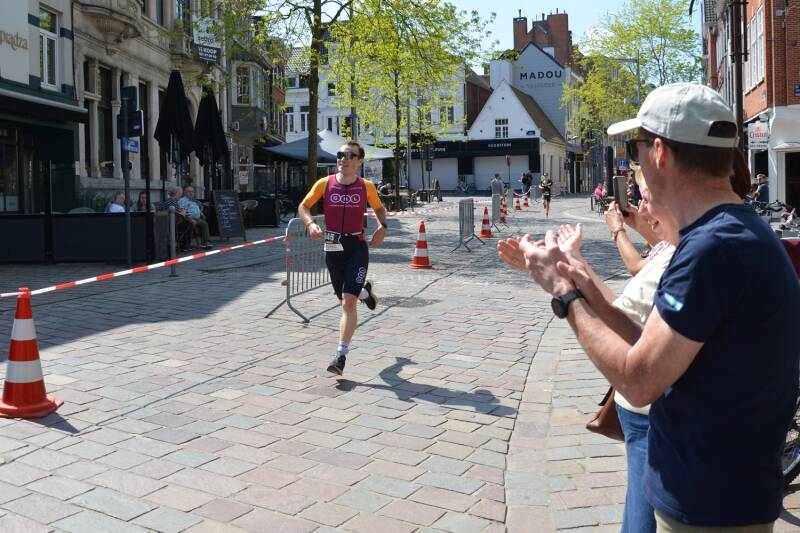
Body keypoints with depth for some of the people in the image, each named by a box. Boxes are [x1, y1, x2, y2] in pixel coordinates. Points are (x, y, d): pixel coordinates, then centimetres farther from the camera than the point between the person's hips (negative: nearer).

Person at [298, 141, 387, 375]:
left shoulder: (367, 186, -2)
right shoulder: (324, 183, -2)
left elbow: (379, 208, 15)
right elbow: (304, 206, 7)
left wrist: (383, 226, -5)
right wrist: (310, 223, -13)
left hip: (357, 248, -2)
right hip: (332, 248, 3)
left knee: (348, 301, -14)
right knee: (344, 299, 18)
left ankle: (341, 354, -6)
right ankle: (365, 291, 55)